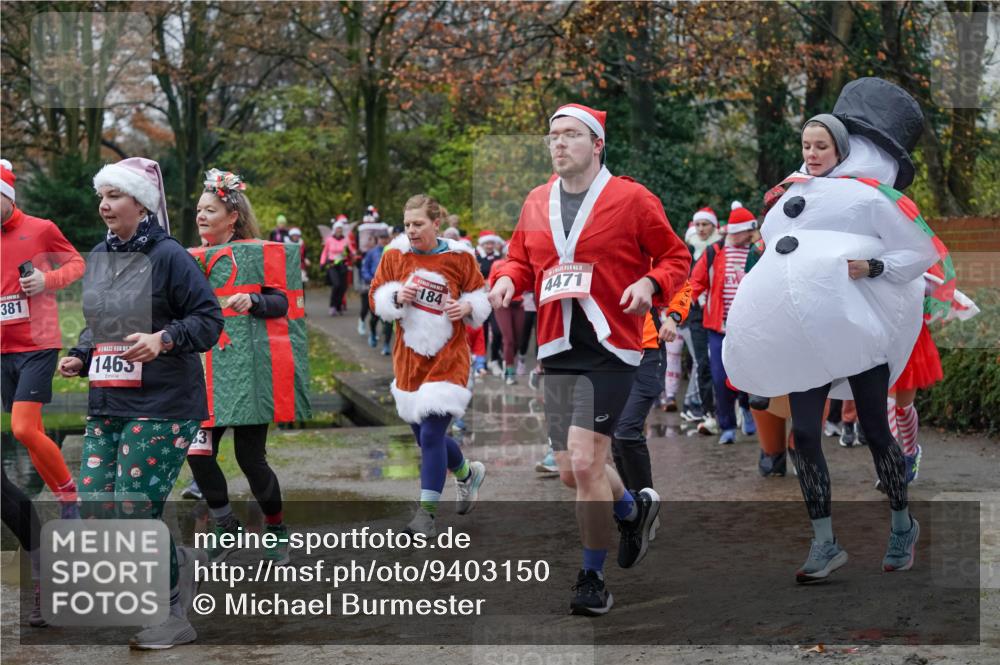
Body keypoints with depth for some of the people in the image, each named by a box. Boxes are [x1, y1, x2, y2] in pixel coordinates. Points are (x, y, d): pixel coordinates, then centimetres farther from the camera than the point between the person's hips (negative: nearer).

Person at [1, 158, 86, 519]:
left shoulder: (41, 229, -4)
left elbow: (77, 262, 7)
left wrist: (48, 279, -11)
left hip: (37, 344, -5)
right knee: (34, 434, 8)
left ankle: (70, 493, 2)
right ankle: (69, 503, 20)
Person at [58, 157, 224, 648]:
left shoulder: (168, 256, -10)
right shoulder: (97, 257, 11)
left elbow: (208, 320, -10)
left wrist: (163, 340, -24)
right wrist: (79, 357, 6)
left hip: (162, 406, -7)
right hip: (106, 404, 7)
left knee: (133, 513, -10)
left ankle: (173, 617, 9)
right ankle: (180, 563, 24)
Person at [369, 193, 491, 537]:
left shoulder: (459, 257, -6)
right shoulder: (394, 255, -1)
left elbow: (480, 296, 7)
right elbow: (376, 298, 3)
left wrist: (468, 307, -14)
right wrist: (397, 297, -17)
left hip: (447, 357, -4)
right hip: (409, 357, 4)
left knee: (431, 434, -10)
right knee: (425, 434, 12)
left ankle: (426, 511, 1)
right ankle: (468, 473, 41)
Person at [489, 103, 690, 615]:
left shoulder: (631, 198, -4)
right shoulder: (536, 203, 11)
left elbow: (675, 257, 2)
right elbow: (521, 258, 22)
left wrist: (650, 283, -17)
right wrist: (508, 278, 0)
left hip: (610, 348, -6)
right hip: (557, 350, 6)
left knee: (584, 461, -15)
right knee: (571, 473, 8)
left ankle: (592, 579, 2)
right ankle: (634, 509, 41)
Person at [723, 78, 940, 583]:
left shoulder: (869, 195, -5)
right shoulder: (791, 196, 11)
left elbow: (921, 253, -6)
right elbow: (777, 255, 26)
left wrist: (872, 267, -20)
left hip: (859, 329, -5)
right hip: (806, 334, 5)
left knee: (873, 429, 2)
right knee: (804, 433, -3)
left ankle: (902, 524, 25)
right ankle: (825, 544, 1)